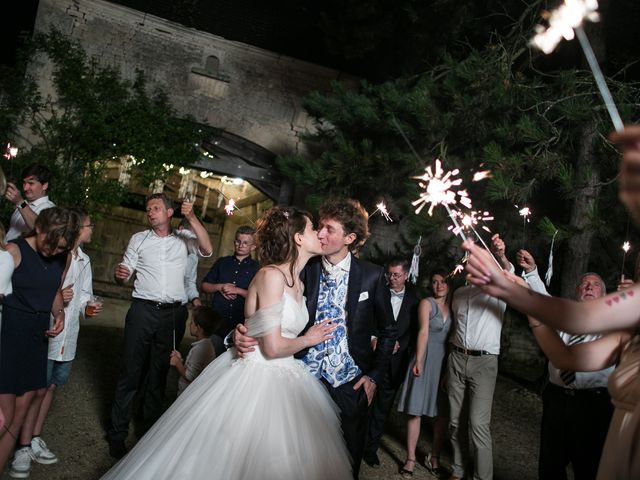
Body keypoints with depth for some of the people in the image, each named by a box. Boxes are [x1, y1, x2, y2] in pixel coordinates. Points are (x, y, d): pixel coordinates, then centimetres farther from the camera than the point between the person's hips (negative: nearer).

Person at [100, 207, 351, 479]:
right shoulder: (271, 275, -18)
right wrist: (308, 339, -7)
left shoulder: (298, 283, 9)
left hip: (283, 383, 9)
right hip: (253, 378, -9)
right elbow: (273, 347, -22)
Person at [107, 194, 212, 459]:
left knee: (159, 374, 10)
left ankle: (149, 431, 21)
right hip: (143, 309, 0)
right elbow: (125, 273, 9)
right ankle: (118, 432, 10)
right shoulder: (139, 239, 12)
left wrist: (192, 218, -12)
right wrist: (119, 274, -15)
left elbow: (207, 250, -7)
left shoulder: (183, 239, 10)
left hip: (174, 314, 0)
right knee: (131, 371, 1)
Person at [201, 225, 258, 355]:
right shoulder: (222, 262, 13)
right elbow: (204, 286, 15)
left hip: (242, 325, -2)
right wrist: (219, 287, -4)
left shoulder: (256, 268, 3)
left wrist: (237, 290, -13)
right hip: (217, 322, 3)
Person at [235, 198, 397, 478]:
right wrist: (243, 334, -21)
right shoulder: (304, 271, -3)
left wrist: (375, 376, 1)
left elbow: (388, 331, 6)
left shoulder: (372, 276, -4)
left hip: (351, 383, 0)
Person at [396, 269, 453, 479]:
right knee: (416, 411, -2)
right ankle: (410, 459, 7)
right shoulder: (426, 303, -2)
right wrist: (418, 361, -18)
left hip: (446, 364, 4)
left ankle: (434, 458, 19)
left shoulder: (452, 306, 11)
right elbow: (423, 332, -10)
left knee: (443, 413, 6)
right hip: (426, 360, -4)